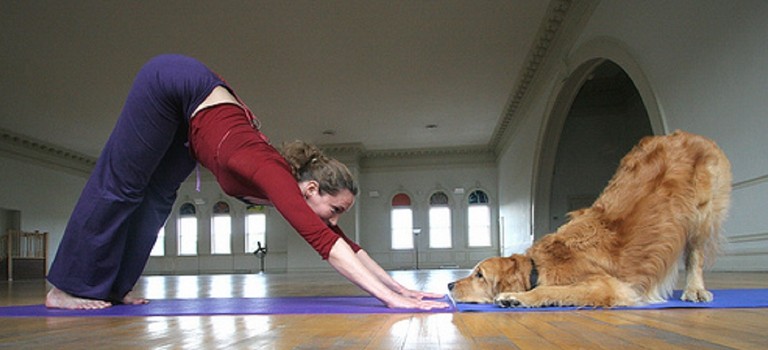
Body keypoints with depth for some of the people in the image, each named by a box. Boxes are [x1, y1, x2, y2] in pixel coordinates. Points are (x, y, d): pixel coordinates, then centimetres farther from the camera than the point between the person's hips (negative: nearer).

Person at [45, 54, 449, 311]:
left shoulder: (288, 187, -11)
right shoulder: (276, 175, -32)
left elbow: (345, 244, -6)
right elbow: (326, 243, -44)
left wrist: (400, 287, -9)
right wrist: (392, 299, -46)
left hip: (191, 106, 7)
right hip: (175, 84, -7)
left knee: (156, 197, 10)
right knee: (120, 184, 1)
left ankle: (112, 286, 22)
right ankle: (67, 287, 14)